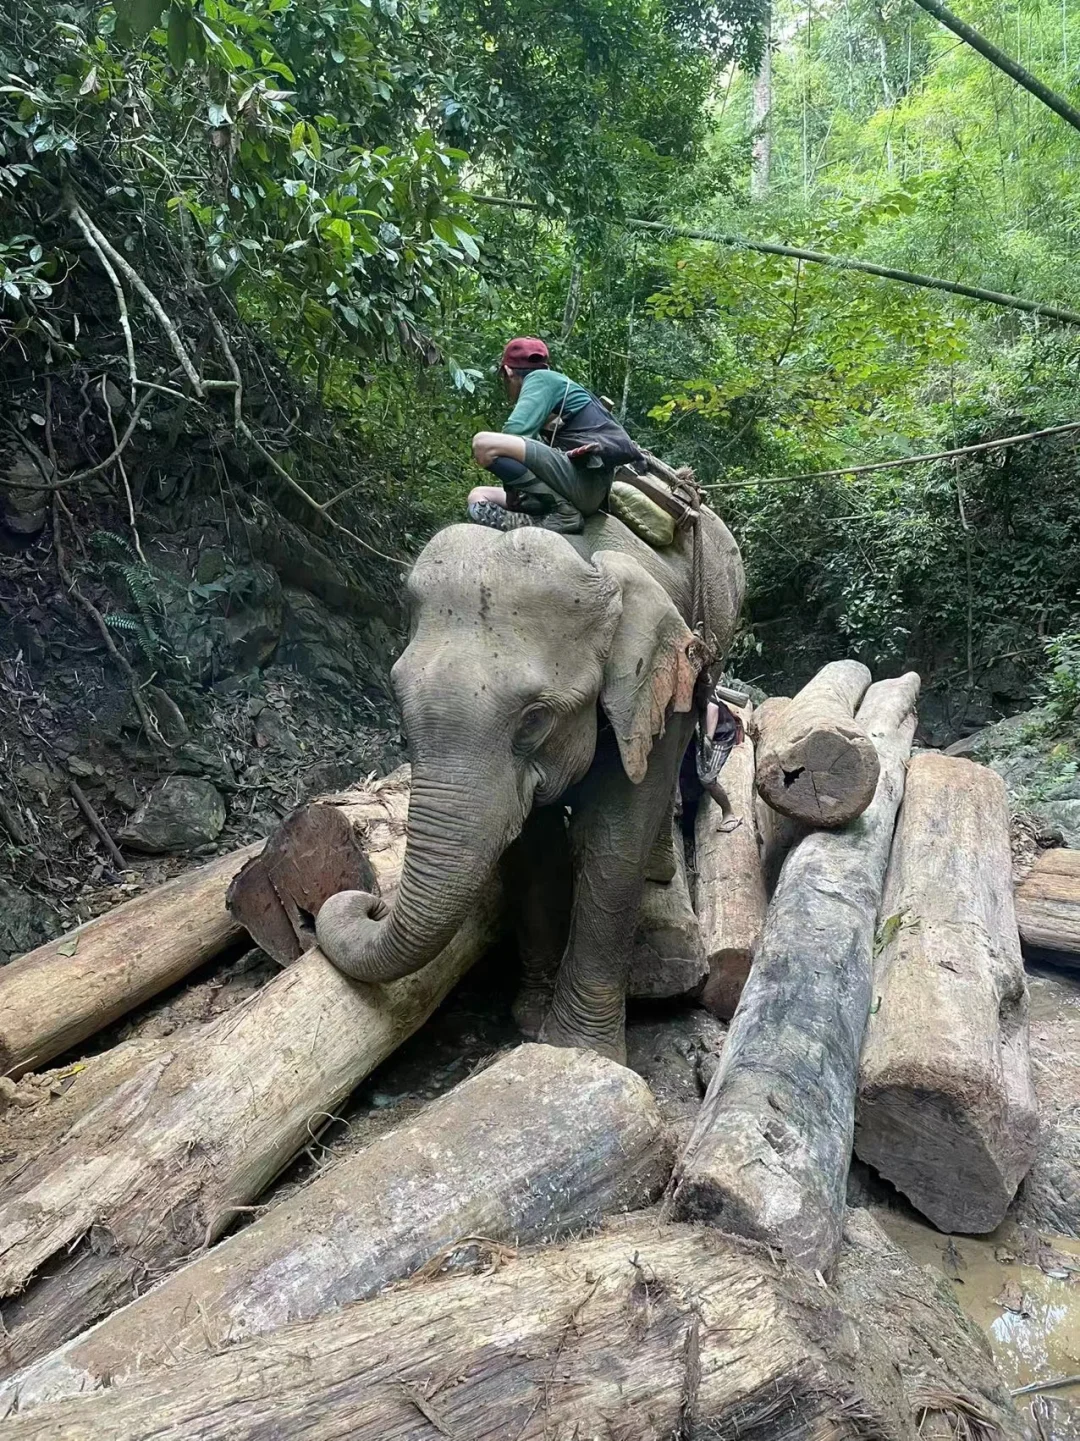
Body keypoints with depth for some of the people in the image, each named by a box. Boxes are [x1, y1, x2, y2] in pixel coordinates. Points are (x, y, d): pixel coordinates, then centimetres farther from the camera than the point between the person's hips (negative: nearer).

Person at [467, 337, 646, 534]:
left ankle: (561, 513, -16)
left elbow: (516, 431, -12)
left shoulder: (541, 378, 4)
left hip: (585, 478, -9)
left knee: (484, 443, -20)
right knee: (479, 496, 16)